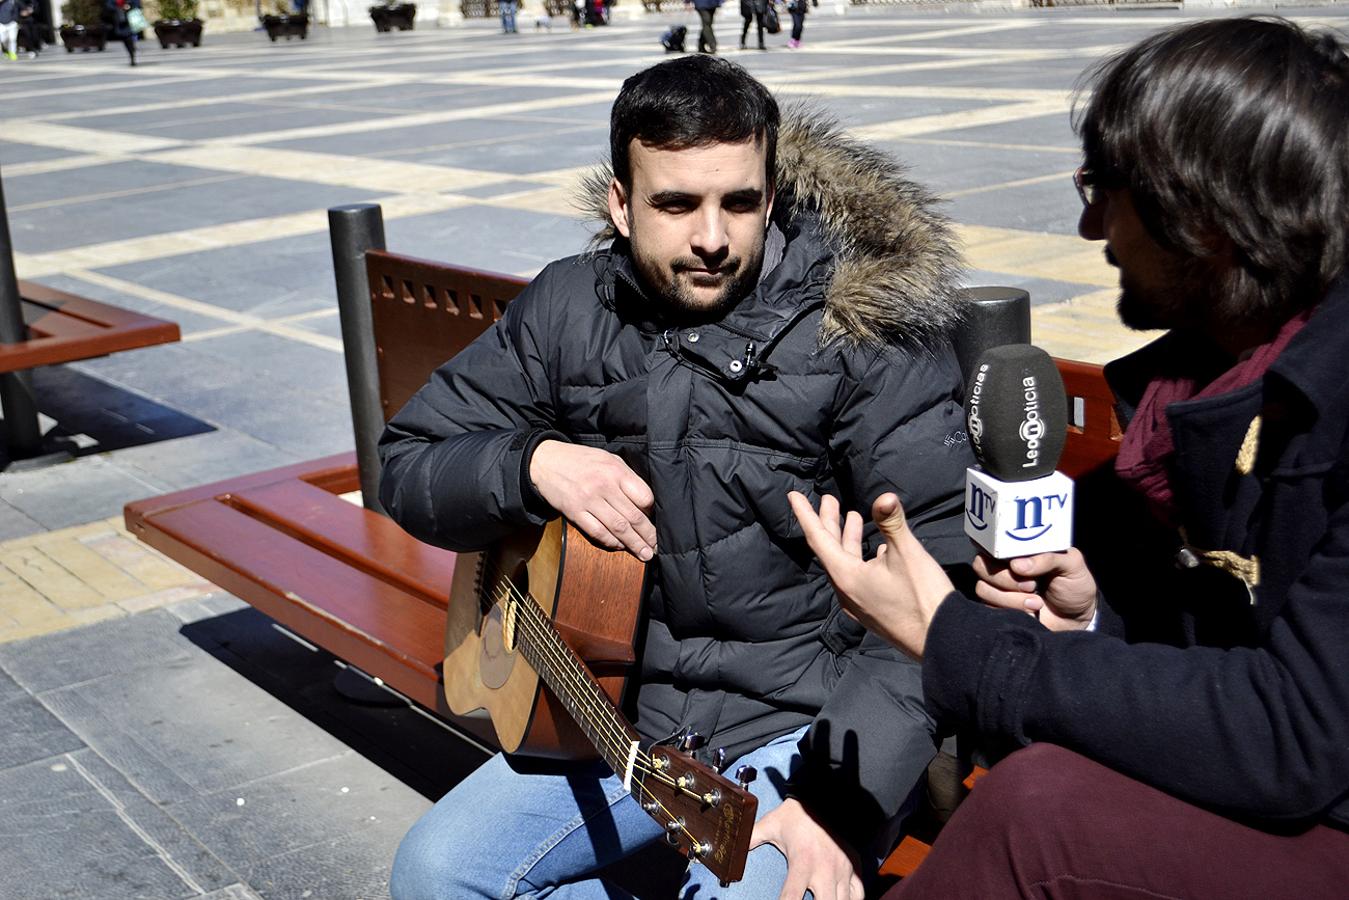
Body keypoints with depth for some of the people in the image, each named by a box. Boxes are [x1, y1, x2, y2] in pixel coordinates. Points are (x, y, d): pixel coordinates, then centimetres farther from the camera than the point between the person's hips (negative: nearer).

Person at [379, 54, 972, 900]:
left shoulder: (862, 322, -15)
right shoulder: (570, 308, -1)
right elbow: (408, 467, 4)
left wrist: (843, 795, -26)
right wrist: (532, 463, -17)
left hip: (810, 720, -4)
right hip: (622, 709, 5)